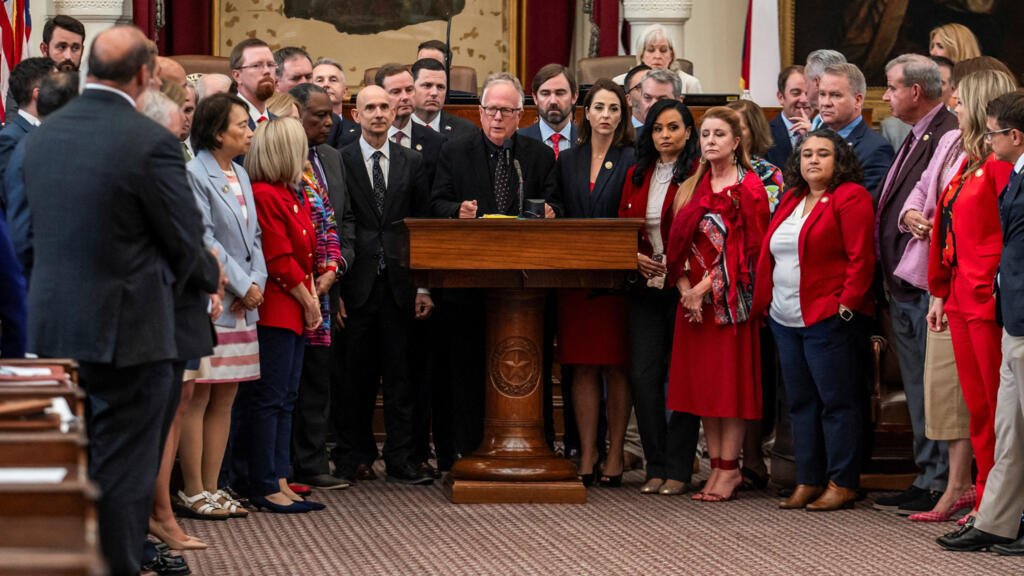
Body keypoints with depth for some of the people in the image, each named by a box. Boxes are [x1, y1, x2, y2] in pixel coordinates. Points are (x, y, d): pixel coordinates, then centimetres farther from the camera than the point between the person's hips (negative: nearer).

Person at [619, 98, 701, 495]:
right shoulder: (636, 176, 12)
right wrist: (635, 256, 0)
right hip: (646, 288, 5)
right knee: (643, 376, 0)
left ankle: (678, 470, 5)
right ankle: (656, 467, 8)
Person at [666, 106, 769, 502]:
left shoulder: (749, 188, -4)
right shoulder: (691, 188, 14)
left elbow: (748, 250, -11)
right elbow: (679, 244, 10)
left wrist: (708, 286, -14)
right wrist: (685, 288, -6)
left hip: (733, 298, -6)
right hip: (694, 297, 6)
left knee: (730, 378, -4)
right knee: (701, 379, 4)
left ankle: (729, 468, -1)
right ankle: (718, 466, 8)